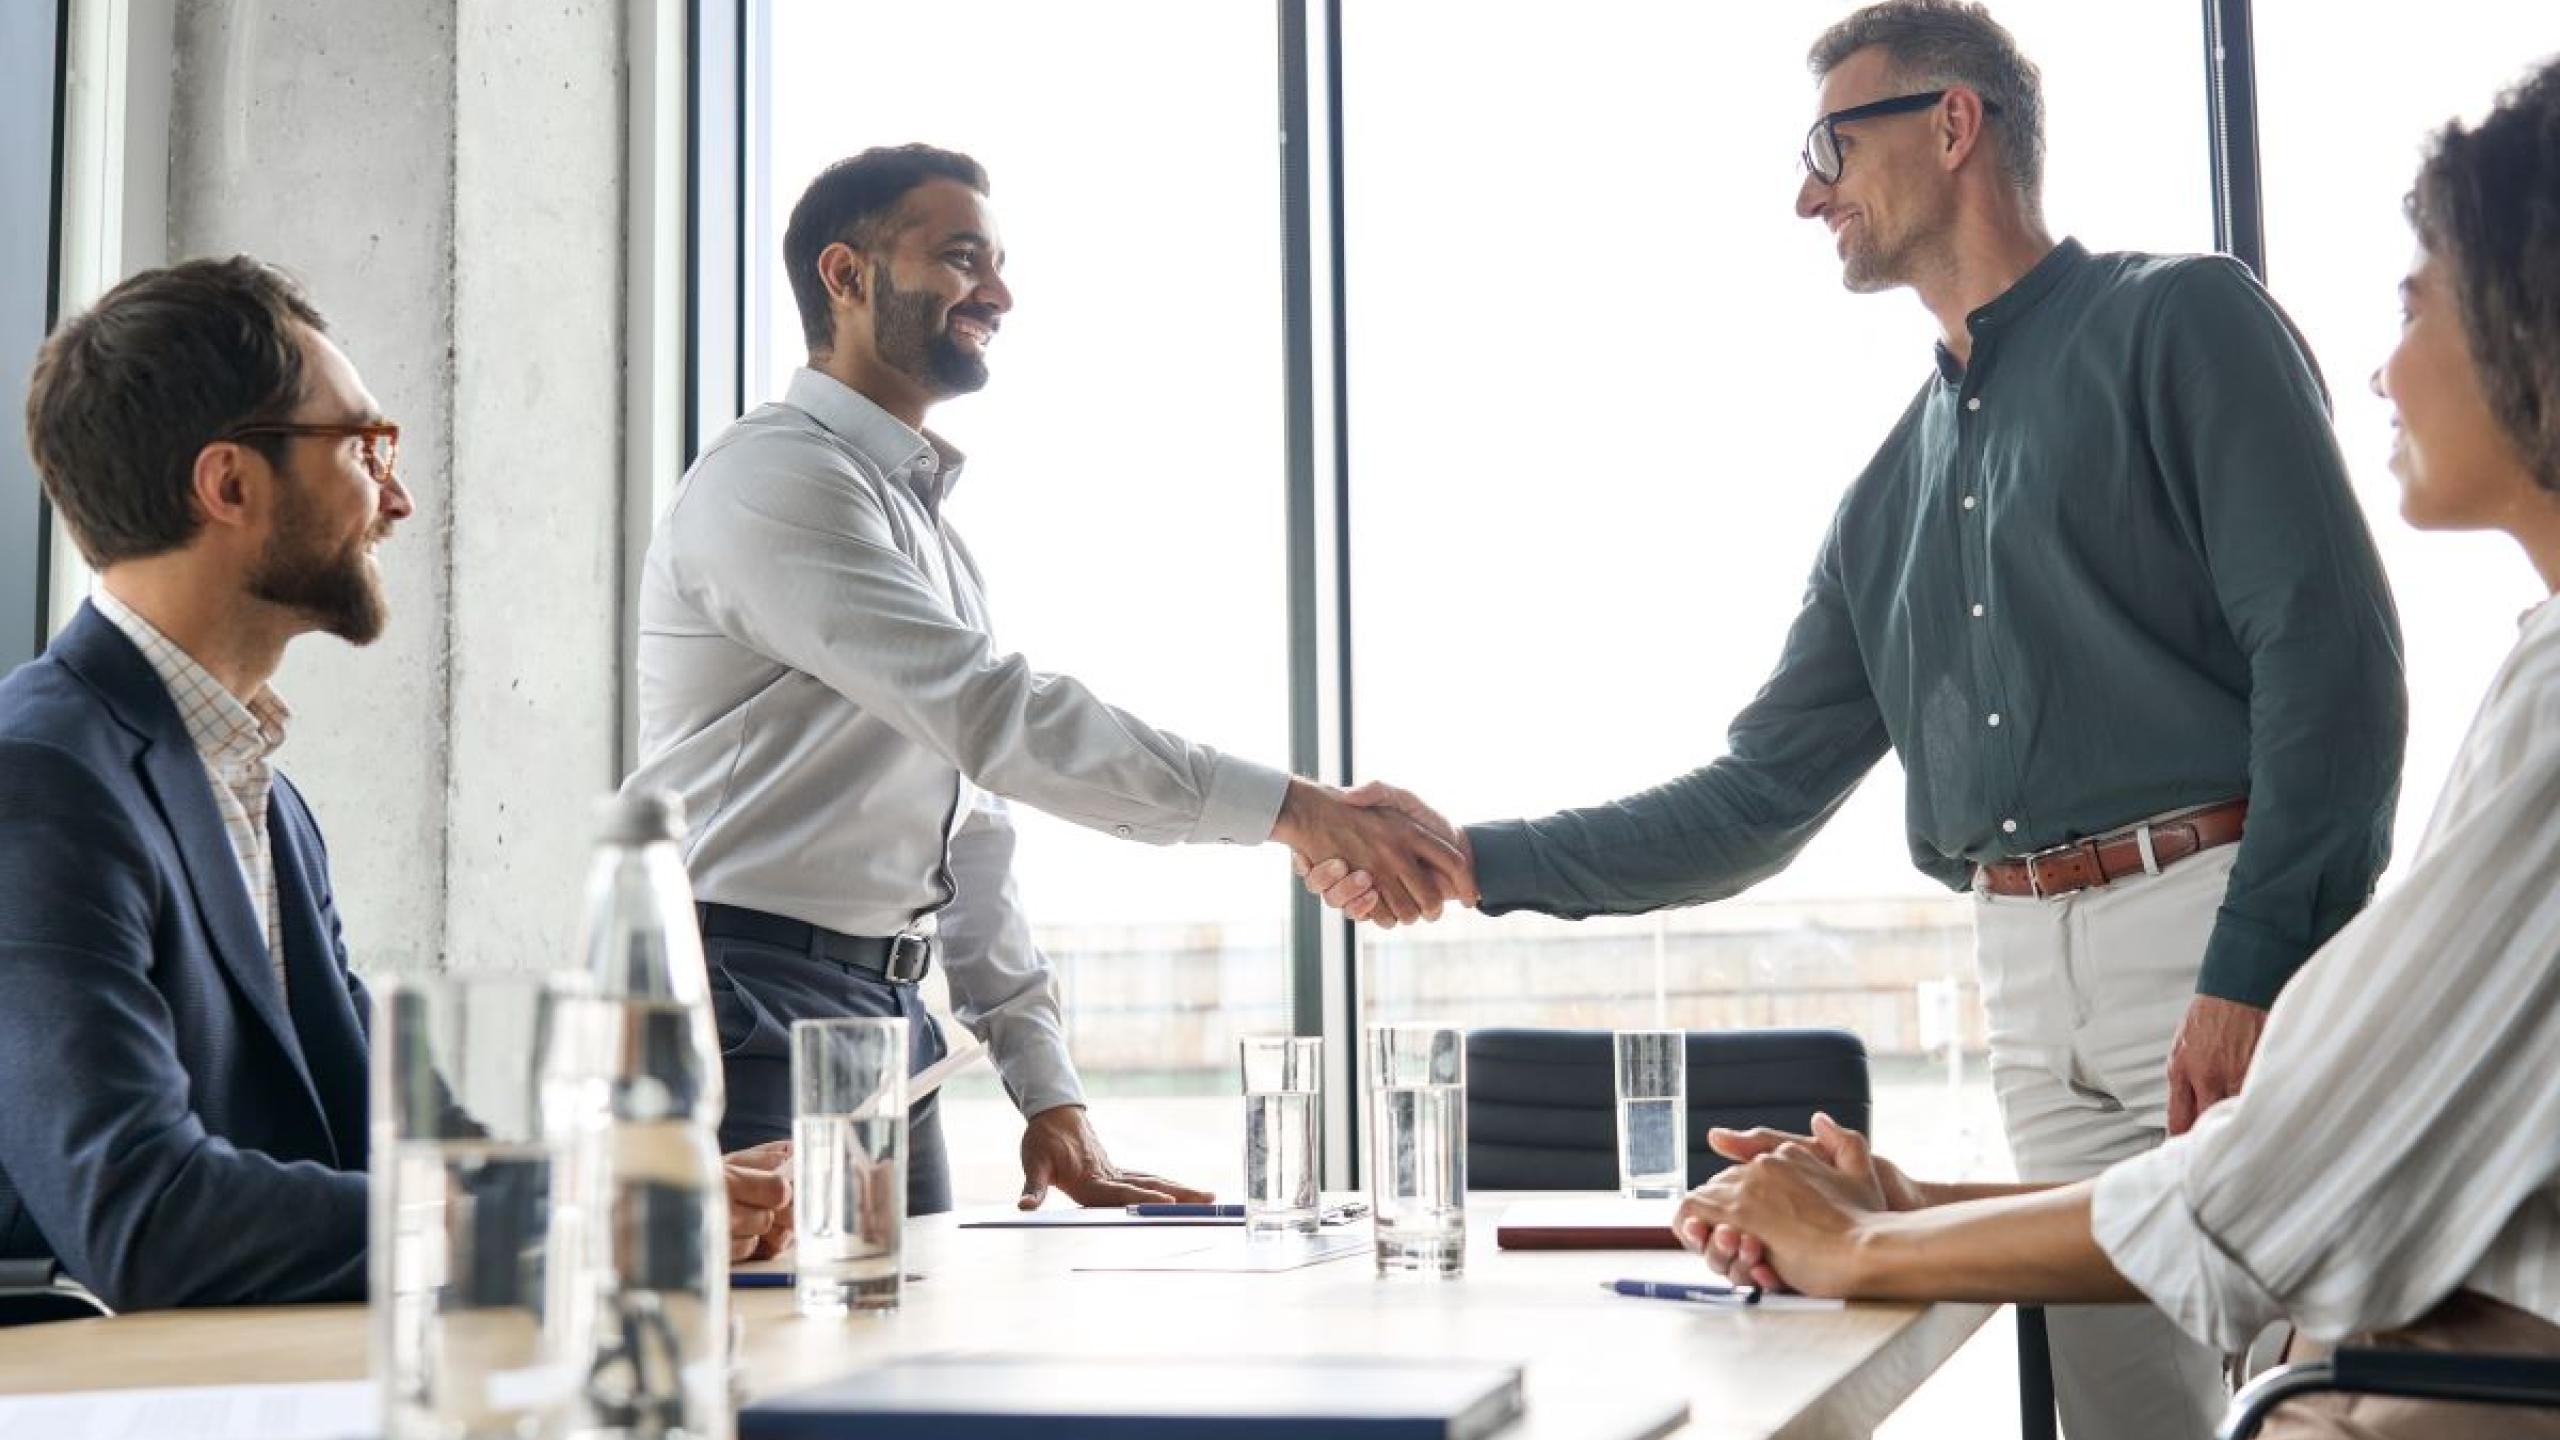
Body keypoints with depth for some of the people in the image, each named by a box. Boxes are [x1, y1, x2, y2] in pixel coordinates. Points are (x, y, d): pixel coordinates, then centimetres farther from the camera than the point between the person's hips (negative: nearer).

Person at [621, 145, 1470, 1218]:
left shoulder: (928, 524, 21)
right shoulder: (773, 478, -11)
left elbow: (969, 825, 20)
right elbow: (992, 716, -23)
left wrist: (1048, 1091, 12)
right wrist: (1292, 809, -26)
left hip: (889, 1014, 9)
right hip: (751, 1011, -9)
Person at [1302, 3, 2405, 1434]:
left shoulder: (2179, 322, 1)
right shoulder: (1894, 494, 19)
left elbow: (2332, 651, -10)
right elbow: (1757, 805, 18)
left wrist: (2252, 968, -18)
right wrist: (1473, 860, 12)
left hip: (2223, 935, -6)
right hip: (2036, 993, 6)